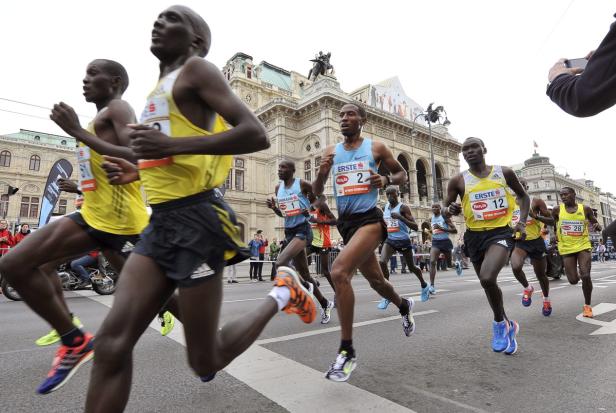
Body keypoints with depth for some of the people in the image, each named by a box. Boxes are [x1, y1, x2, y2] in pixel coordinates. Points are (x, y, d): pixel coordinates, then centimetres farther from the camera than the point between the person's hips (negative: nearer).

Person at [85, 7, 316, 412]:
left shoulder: (197, 69, -1)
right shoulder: (162, 88, 26)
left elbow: (257, 135, -17)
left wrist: (172, 145, -20)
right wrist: (141, 172, 21)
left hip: (197, 221, -9)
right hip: (161, 223, 9)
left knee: (205, 362, 1)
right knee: (111, 345, 0)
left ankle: (281, 294, 20)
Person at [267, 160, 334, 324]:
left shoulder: (302, 184, -7)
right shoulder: (278, 188, 10)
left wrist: (310, 209, -13)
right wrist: (273, 207, -1)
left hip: (302, 230, -7)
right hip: (289, 232, 7)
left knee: (280, 263, -25)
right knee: (304, 274, 12)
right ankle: (325, 304, 29)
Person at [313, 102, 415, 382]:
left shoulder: (375, 148, 1)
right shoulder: (331, 151, 10)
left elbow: (402, 174, 11)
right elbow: (316, 192, 9)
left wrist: (386, 180, -10)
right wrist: (322, 172, -11)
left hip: (369, 219, -5)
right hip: (345, 222, 6)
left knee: (339, 271, -27)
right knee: (375, 280, 20)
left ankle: (347, 351, -14)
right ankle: (404, 305, 54)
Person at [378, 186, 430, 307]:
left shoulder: (403, 208, -10)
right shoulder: (385, 208, 8)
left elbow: (415, 227, -18)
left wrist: (400, 217, -29)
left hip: (403, 241, -4)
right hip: (389, 240, 4)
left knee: (412, 267, 13)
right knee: (381, 262, -21)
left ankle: (424, 285, 45)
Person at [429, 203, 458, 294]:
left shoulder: (445, 217, -8)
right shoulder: (431, 219, 8)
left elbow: (455, 230, -15)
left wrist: (442, 228, -23)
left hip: (445, 241, -3)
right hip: (435, 242, 3)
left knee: (449, 262, 13)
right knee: (432, 262, -17)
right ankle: (432, 286, -21)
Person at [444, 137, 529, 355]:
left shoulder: (504, 172, 1)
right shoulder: (458, 180, -1)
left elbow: (523, 196, 15)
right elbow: (445, 208, 4)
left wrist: (522, 221, 1)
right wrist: (451, 210, -20)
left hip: (500, 232, -2)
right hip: (474, 236, 3)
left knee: (487, 277, -26)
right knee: (487, 283, 14)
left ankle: (500, 323, 3)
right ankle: (507, 325, 40)